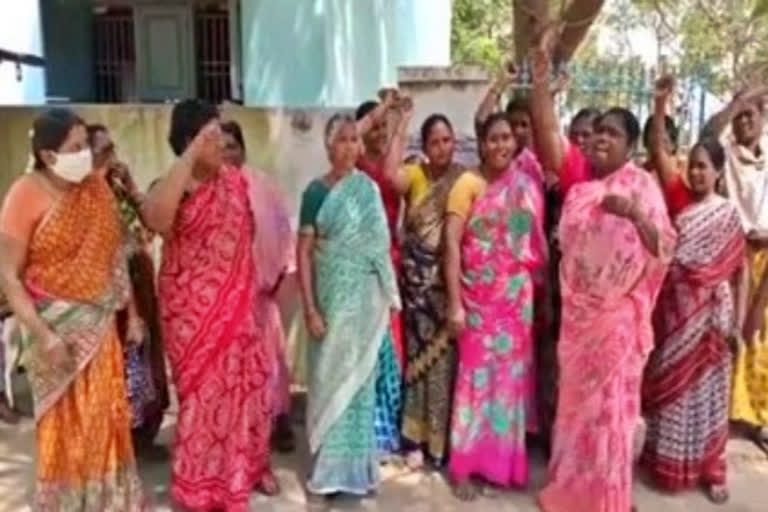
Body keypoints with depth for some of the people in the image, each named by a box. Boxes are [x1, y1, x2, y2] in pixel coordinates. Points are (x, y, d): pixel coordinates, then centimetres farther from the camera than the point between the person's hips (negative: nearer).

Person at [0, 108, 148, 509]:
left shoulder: (96, 187, -1)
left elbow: (114, 255, 7)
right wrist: (43, 335, -19)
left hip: (99, 322, 5)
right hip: (57, 325, -4)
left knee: (104, 414, 14)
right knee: (63, 421, 10)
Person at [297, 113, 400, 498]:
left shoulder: (369, 189, 3)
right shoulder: (316, 191, -3)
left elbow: (381, 246, 6)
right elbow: (303, 252, -5)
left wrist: (389, 298, 1)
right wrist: (310, 307, -12)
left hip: (366, 300, 2)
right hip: (330, 298, -2)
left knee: (361, 378, 10)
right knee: (330, 380, 6)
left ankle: (357, 466, 25)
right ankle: (327, 468, 20)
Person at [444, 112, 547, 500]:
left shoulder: (528, 186, 7)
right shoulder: (468, 184, -5)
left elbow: (537, 242, 9)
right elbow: (451, 244, -11)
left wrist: (540, 291, 4)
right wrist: (454, 302, -17)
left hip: (518, 296, 4)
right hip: (479, 296, -4)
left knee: (511, 375, 11)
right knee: (477, 374, 2)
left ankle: (505, 459, 27)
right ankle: (464, 466, 14)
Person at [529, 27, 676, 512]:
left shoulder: (642, 184, -7)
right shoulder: (578, 172, 1)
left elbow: (664, 248, -10)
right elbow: (549, 134, -12)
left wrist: (635, 213, -28)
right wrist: (542, 73, -20)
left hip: (617, 312, -3)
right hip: (576, 308, 3)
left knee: (610, 400, 8)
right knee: (574, 395, 15)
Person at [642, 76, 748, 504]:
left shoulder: (729, 213, -3)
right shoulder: (679, 200, 1)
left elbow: (742, 269, -2)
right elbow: (659, 150, -9)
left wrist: (739, 320, -7)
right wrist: (661, 103, -19)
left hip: (710, 314, -2)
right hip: (674, 310, 2)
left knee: (706, 389, 9)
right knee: (670, 384, 11)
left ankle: (711, 469, 22)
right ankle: (668, 460, 25)